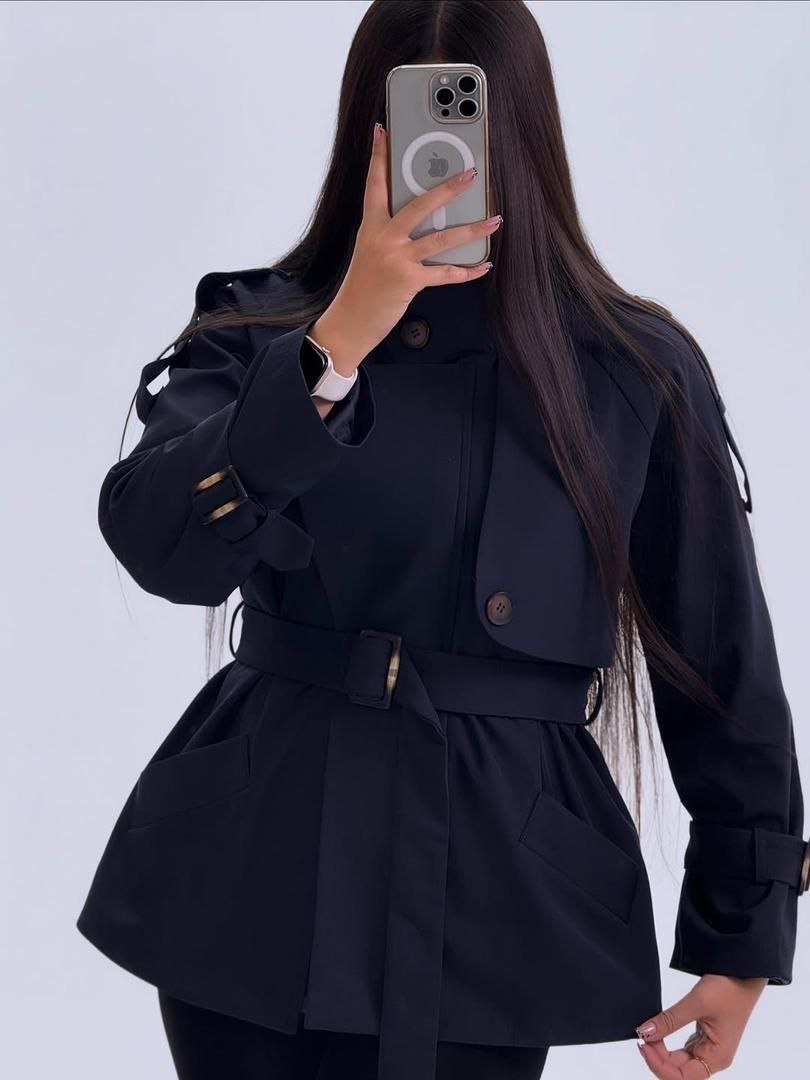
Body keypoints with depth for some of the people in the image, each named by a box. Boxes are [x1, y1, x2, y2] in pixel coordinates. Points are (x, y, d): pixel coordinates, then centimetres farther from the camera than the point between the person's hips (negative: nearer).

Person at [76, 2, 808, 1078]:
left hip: (500, 870, 0)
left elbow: (723, 669, 5)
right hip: (266, 858, 1)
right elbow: (163, 548, -17)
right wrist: (339, 343, -26)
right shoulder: (259, 325, 1)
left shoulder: (639, 372, 0)